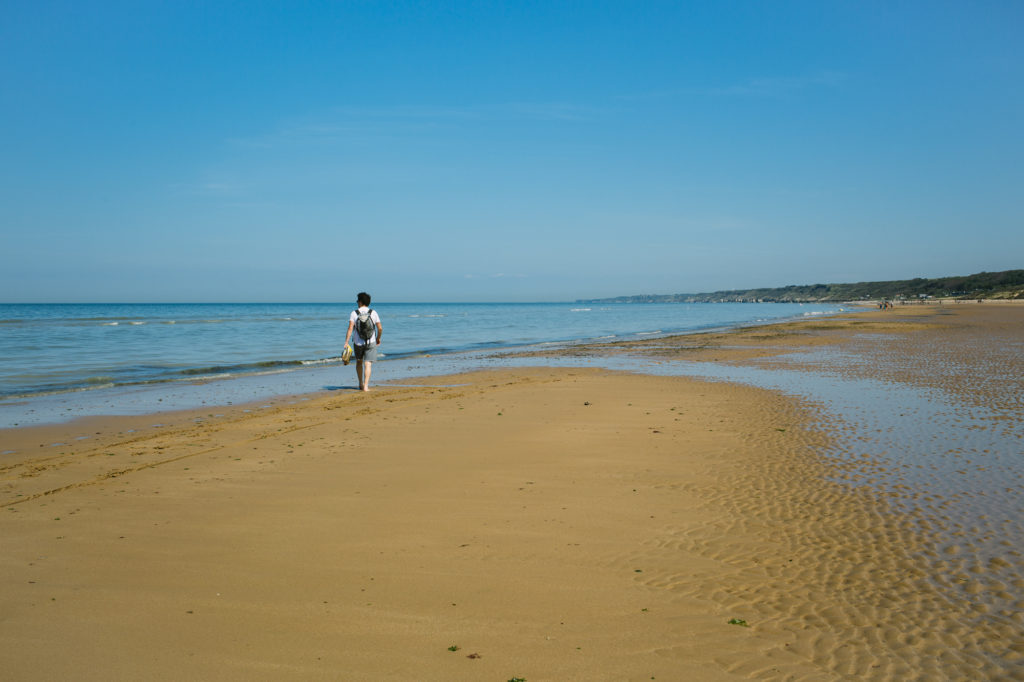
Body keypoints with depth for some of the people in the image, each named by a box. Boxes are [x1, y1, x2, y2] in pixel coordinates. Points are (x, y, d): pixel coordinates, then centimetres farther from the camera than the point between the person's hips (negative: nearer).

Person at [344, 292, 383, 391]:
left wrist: (346, 343, -15)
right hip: (371, 342, 0)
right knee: (367, 364, -3)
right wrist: (378, 338, 17)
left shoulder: (354, 313, -5)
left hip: (358, 342, 0)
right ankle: (366, 386, -15)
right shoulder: (373, 313, -1)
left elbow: (350, 329, -14)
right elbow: (380, 328, -1)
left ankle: (361, 384, 29)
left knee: (359, 362, 21)